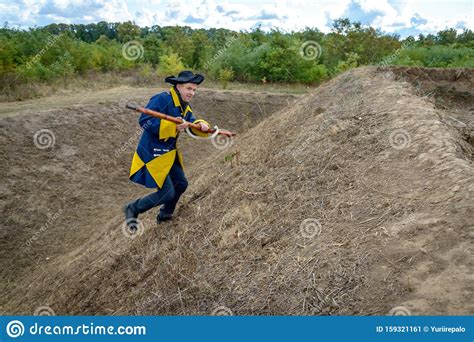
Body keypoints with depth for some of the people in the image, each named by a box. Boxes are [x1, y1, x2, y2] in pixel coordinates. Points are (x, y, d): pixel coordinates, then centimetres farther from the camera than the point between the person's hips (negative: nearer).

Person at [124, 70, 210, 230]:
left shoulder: (184, 106, 9)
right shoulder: (162, 99, -20)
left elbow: (192, 125, 11)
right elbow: (144, 121, -28)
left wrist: (201, 124, -14)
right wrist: (173, 126, -31)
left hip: (169, 152, 10)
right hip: (153, 153, -10)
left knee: (181, 184, 18)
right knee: (167, 193, -8)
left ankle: (165, 214, 40)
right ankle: (132, 209, 14)